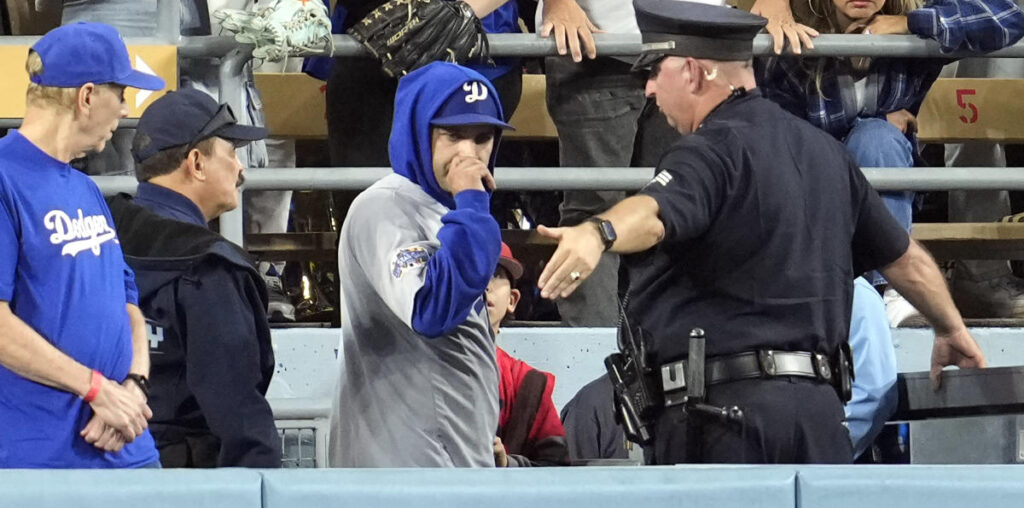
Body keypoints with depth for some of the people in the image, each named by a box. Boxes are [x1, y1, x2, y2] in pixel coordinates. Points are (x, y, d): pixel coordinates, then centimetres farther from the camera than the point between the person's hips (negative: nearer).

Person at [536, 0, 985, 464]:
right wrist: (951, 328, 45)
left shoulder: (714, 150, -7)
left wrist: (598, 234, -51)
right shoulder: (825, 152, 19)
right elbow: (903, 257, 29)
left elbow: (658, 214, -31)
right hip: (820, 405, 8)